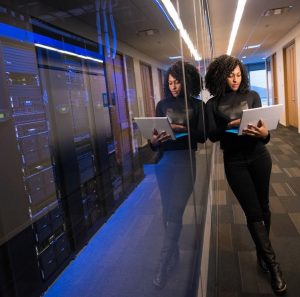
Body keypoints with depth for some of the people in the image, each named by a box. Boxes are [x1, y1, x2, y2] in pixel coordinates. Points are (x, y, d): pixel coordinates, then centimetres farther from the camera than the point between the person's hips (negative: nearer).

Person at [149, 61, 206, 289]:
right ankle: (174, 254, 30)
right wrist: (153, 140, -16)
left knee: (175, 213, -5)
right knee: (167, 211, 10)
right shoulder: (163, 104, 8)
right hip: (164, 161, 3)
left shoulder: (197, 105, 2)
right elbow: (155, 133, 6)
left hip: (185, 160, -3)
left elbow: (203, 136, -4)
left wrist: (183, 130, -20)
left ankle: (163, 266, 5)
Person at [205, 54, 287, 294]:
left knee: (263, 206, 11)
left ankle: (262, 253, 33)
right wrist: (229, 126, -25)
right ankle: (273, 266, 10)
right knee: (253, 212, 0)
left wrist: (264, 134, -25)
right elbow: (212, 135, -7)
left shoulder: (252, 96, 2)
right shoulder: (213, 104, -2)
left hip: (259, 157, 2)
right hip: (234, 161, -2)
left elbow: (264, 125, -3)